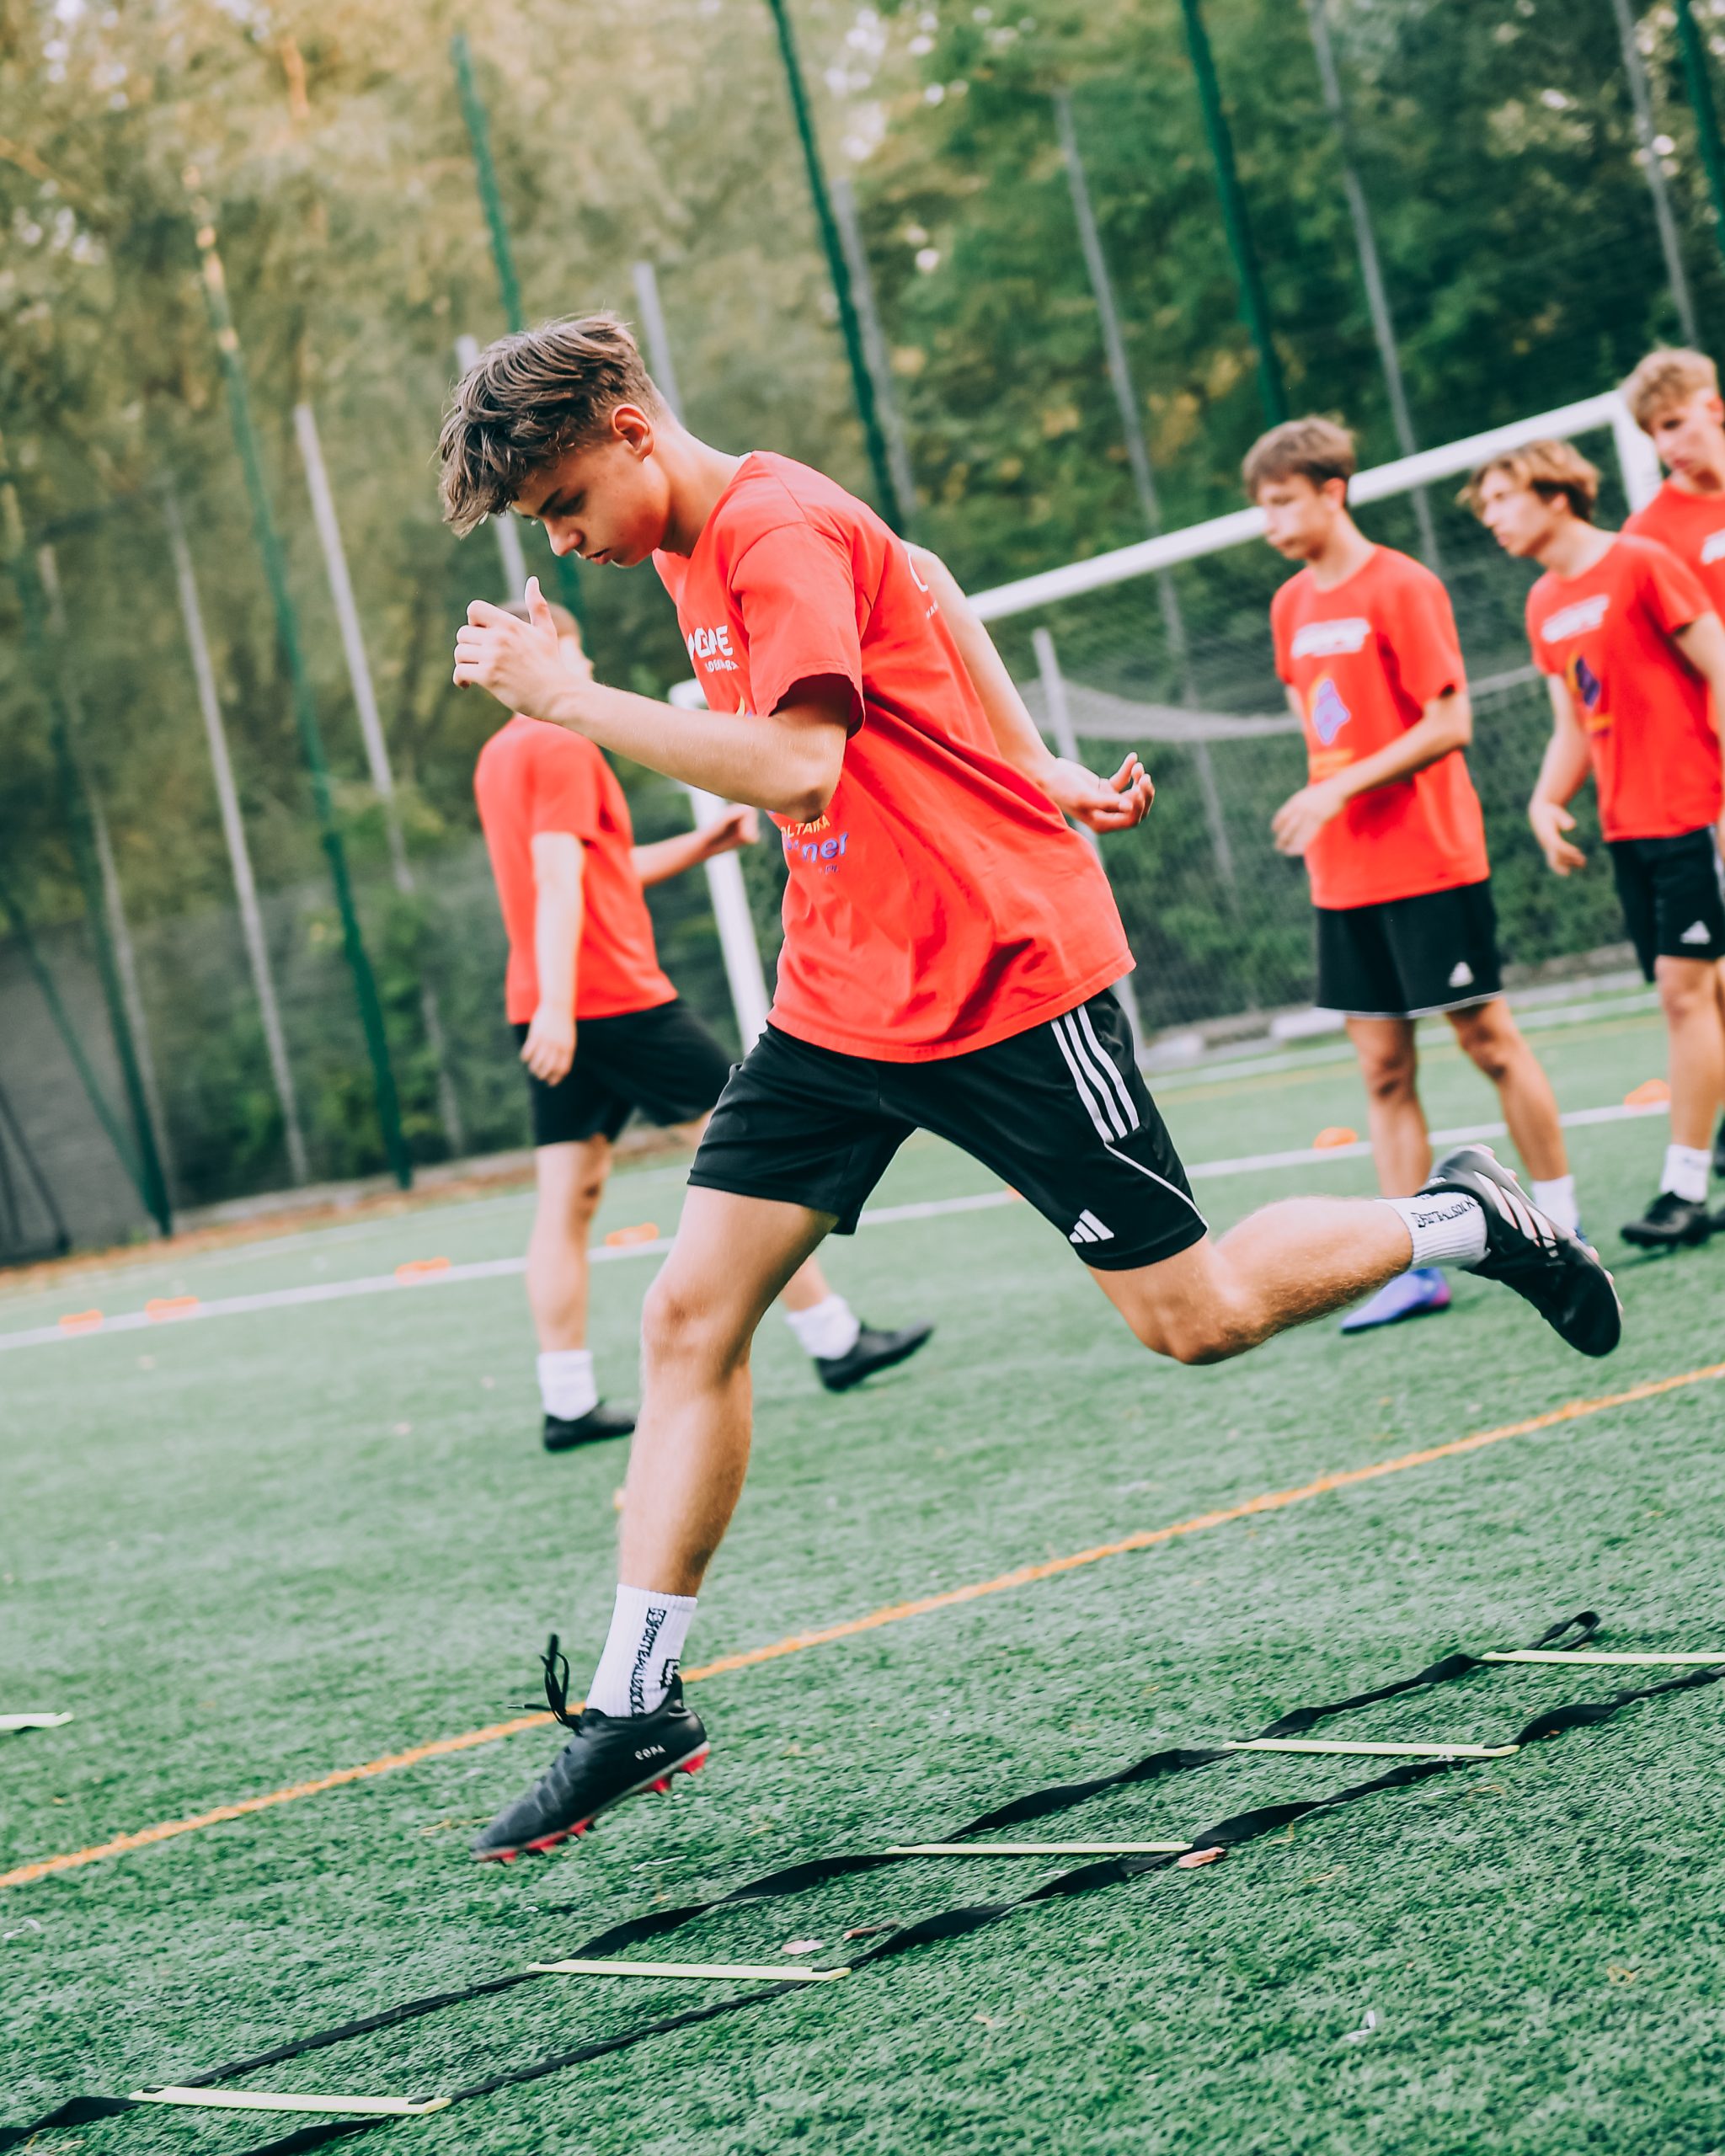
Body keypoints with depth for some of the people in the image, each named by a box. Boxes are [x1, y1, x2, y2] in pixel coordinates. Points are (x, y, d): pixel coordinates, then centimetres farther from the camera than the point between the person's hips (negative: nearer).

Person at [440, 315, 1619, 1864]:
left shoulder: (779, 530, -18)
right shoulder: (692, 548, 11)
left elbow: (794, 770, -31)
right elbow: (929, 594, 24)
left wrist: (568, 697, -28)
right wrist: (1036, 768, 19)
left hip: (1004, 976, -9)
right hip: (844, 997, 9)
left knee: (1196, 1318, 1)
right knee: (689, 1319, -2)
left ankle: (1465, 1221, 26)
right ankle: (636, 1706, 2)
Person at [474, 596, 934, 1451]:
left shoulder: (497, 759, 19)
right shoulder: (563, 748, -10)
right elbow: (557, 878, -21)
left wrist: (705, 843, 22)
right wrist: (555, 1003, -29)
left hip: (553, 1012, 9)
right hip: (616, 997, -9)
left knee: (568, 1200, 4)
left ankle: (568, 1401, 0)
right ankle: (832, 1339, 6)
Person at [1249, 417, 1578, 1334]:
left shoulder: (1401, 588, -10)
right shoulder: (1291, 606, 11)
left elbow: (1449, 724, -15)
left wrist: (1343, 786, -20)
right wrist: (1323, 810, 11)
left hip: (1429, 862, -6)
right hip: (1343, 874, 7)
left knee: (1488, 1040, 1)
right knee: (1382, 1068, 4)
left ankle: (1562, 1230, 13)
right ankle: (1414, 1267, 6)